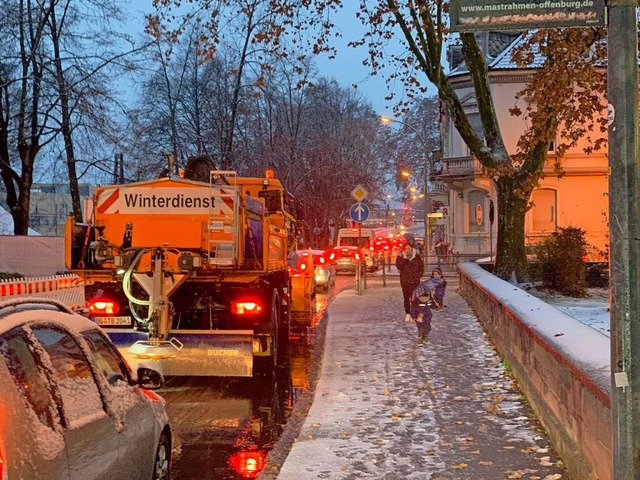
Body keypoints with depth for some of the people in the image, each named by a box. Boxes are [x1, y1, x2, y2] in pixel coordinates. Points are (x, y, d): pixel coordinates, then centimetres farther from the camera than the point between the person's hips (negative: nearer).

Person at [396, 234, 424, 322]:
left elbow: (421, 266, 10)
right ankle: (407, 314, 13)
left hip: (415, 280, 0)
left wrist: (419, 274, 0)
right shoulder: (401, 256, 0)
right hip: (405, 280, 0)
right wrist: (404, 258, -19)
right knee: (406, 297, 4)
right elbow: (399, 266, -11)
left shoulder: (416, 255, 2)